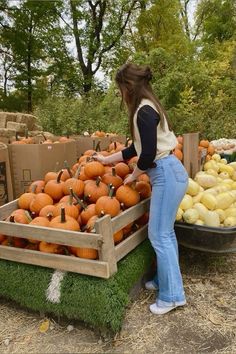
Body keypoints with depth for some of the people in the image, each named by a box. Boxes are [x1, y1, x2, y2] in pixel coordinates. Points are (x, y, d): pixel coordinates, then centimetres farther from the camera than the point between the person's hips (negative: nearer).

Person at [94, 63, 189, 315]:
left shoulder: (144, 111, -15)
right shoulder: (146, 109, 16)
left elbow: (148, 154, -20)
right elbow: (135, 149, 24)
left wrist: (133, 176, -2)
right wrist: (106, 160, 32)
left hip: (167, 175, -10)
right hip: (167, 174, 10)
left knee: (159, 235, -2)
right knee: (165, 232, 16)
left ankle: (172, 295, 10)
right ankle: (164, 280, 30)